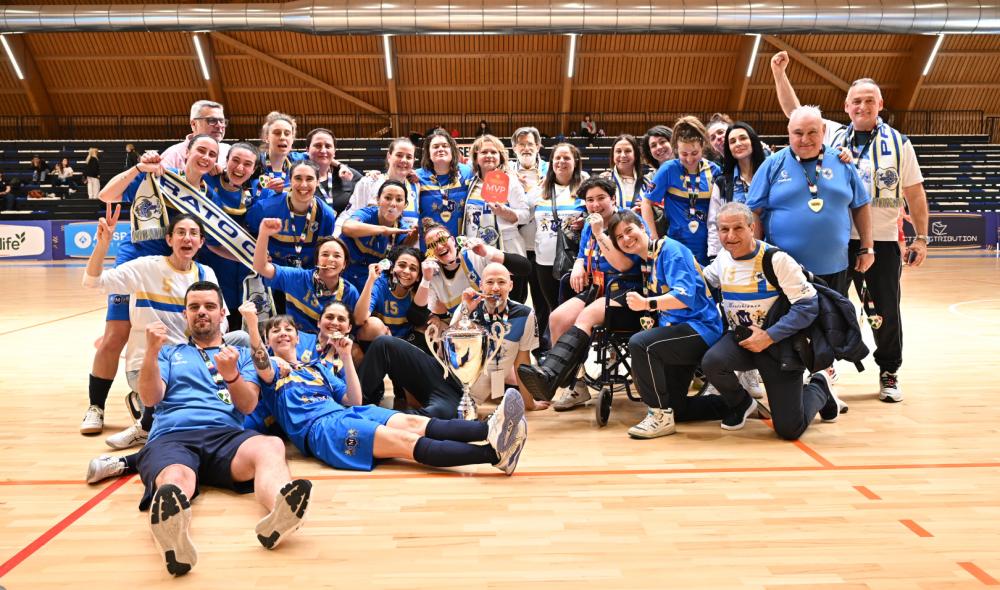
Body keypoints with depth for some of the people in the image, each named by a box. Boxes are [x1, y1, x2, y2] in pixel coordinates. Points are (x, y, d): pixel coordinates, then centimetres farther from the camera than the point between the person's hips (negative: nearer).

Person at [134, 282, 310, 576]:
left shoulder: (242, 354, 26)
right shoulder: (169, 353, 28)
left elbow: (248, 405, 11)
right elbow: (151, 398, 11)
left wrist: (231, 375, -10)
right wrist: (151, 352, -5)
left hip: (226, 435, 1)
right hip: (171, 437, 0)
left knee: (271, 447, -36)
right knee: (176, 479, -39)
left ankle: (280, 513, -66)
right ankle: (173, 531, -72)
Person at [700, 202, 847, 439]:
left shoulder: (776, 259, -18)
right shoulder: (723, 258, 1)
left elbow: (808, 306, -18)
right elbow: (705, 280, 21)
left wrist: (768, 337, -22)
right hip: (741, 338, 5)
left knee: (789, 429, -7)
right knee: (712, 362, -32)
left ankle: (820, 388, 28)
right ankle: (741, 404, 3)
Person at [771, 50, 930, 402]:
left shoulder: (898, 143, 3)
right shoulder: (832, 136, 6)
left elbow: (915, 193, 4)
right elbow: (795, 112, 4)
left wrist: (921, 237, 1)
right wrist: (779, 74, -5)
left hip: (884, 242, -1)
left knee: (887, 311, 7)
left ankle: (889, 374, 22)